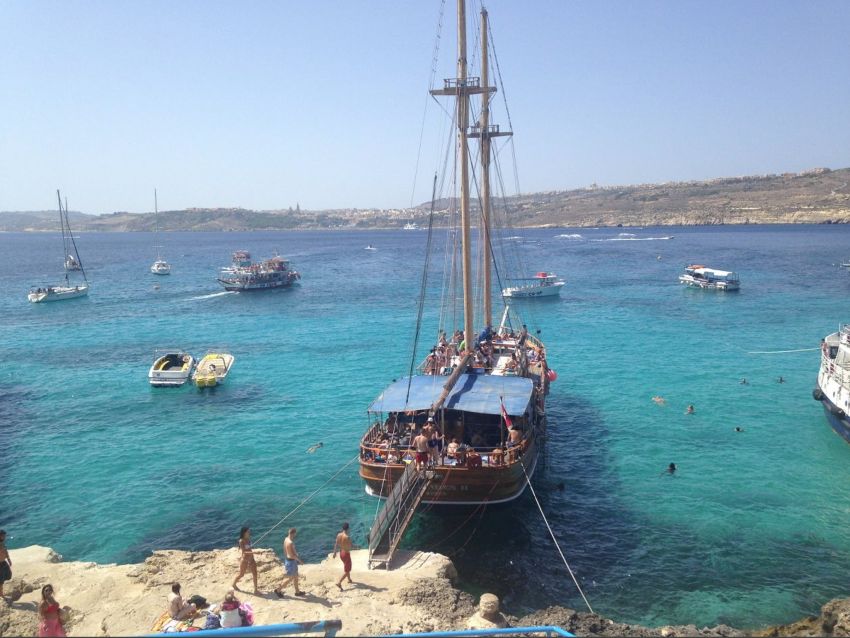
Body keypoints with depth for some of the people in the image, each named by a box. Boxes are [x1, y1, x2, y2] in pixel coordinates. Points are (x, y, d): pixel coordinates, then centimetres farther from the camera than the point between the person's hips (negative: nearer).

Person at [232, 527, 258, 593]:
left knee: (255, 574, 4)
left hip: (251, 559, 6)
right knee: (241, 575, 13)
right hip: (245, 560, -6)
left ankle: (255, 590, 12)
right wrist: (253, 552, -37)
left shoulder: (248, 539, 1)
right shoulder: (241, 541, -20)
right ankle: (234, 584, 40)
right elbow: (243, 552, -27)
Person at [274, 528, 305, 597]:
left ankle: (297, 591, 31)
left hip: (287, 559, 10)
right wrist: (300, 560, -14)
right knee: (290, 578, 7)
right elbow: (292, 555, -26)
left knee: (295, 576, 20)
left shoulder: (286, 539, 0)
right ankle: (278, 590, 19)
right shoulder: (290, 543, -30)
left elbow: (285, 551, 12)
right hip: (291, 561, -10)